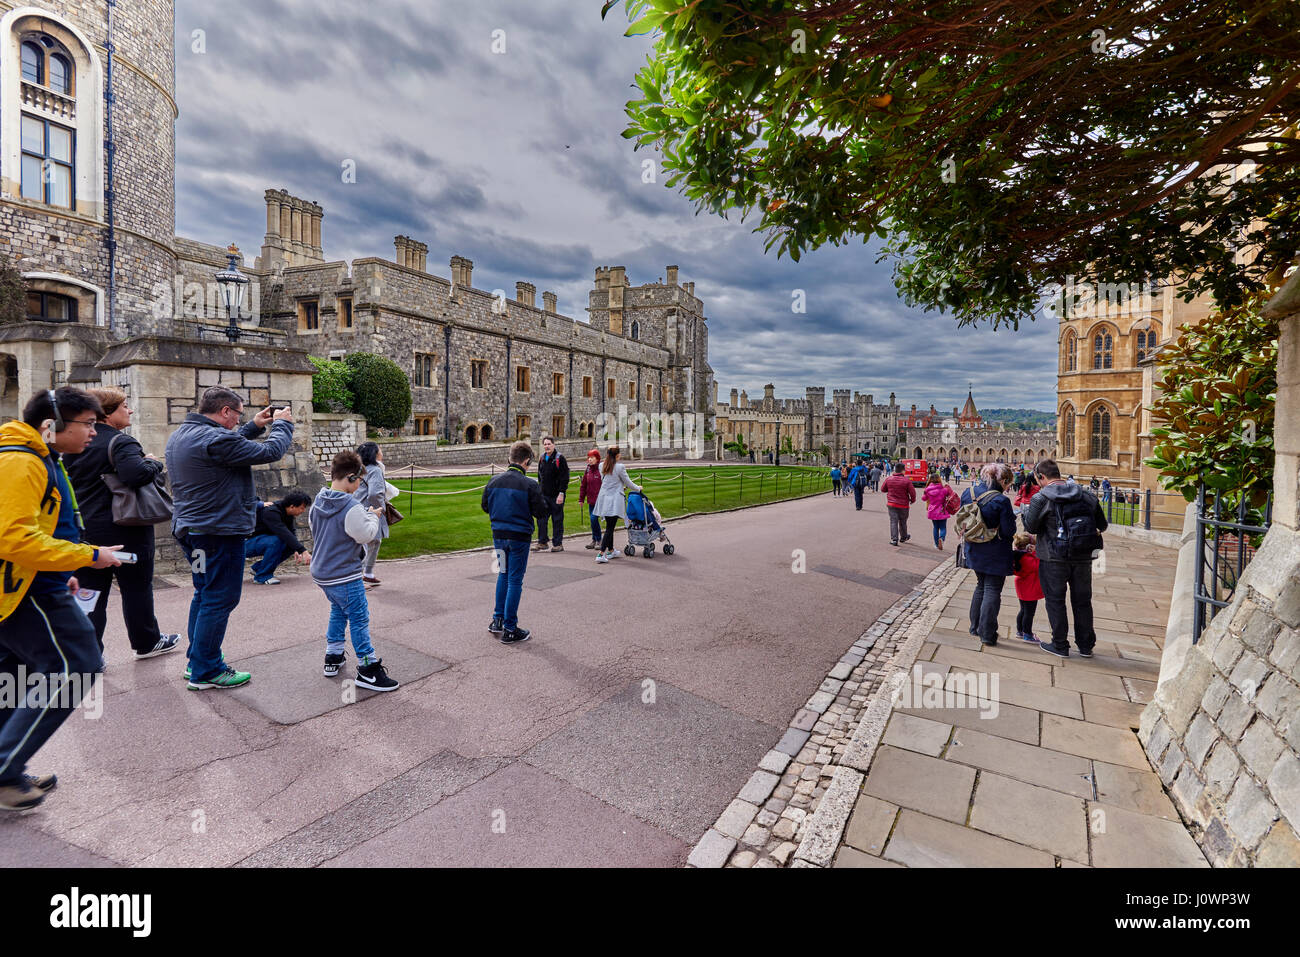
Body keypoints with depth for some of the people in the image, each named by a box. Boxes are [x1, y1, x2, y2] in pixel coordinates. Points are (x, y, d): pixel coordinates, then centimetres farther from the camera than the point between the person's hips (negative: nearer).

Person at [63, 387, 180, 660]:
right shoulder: (120, 442, -16)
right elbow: (136, 474, -32)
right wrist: (153, 463, -14)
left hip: (85, 530, 7)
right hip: (124, 530, -6)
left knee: (90, 592, 11)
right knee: (136, 589, 8)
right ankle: (146, 642, 22)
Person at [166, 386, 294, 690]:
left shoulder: (179, 435, 9)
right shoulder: (215, 439, -22)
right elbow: (270, 452, -17)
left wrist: (255, 426, 18)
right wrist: (282, 424, -1)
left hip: (189, 528, 10)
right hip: (219, 532, -10)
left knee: (204, 595, 21)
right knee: (219, 600, 0)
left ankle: (197, 661, 31)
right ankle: (206, 672, 10)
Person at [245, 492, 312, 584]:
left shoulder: (287, 511, -3)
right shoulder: (271, 512, -29)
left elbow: (292, 531, 1)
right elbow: (284, 534, -40)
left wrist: (296, 550, -16)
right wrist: (304, 551, -45)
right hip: (248, 544, -9)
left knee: (292, 545, -7)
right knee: (277, 541, -33)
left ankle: (258, 567, 7)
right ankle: (262, 575, -18)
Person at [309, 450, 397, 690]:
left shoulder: (318, 502, 4)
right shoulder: (351, 507, -24)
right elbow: (366, 535, -19)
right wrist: (372, 517, -2)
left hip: (321, 572, 9)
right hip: (345, 576, -9)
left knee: (338, 611, 25)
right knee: (359, 618, -1)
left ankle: (333, 657, 33)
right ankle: (367, 668, 5)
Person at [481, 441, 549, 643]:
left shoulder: (494, 481, 0)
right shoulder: (530, 485, -15)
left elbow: (485, 505, 10)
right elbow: (541, 512, -10)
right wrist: (540, 496, 7)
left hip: (498, 535, 5)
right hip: (519, 537, -5)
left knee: (503, 575, 23)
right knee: (515, 580, 4)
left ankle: (498, 620, 28)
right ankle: (509, 630, 10)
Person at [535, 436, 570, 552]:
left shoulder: (560, 458, -8)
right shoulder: (542, 458, 11)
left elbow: (564, 477, -12)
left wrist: (561, 493, -18)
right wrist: (540, 490, 15)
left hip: (556, 495, -6)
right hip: (544, 494, 6)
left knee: (557, 519, 2)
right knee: (541, 518, 4)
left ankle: (558, 544, 10)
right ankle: (542, 542, 14)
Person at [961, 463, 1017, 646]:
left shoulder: (967, 493, -1)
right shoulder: (1001, 500, -21)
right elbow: (1009, 531, -15)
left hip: (974, 551, 6)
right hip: (995, 555, -6)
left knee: (981, 586, 21)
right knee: (992, 591, 4)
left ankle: (975, 627, 29)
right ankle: (987, 634, 8)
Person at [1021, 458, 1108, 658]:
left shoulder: (1041, 499, -12)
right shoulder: (1086, 495, 3)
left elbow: (1030, 527, -9)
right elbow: (1102, 525, 9)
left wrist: (1024, 513, 10)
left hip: (1053, 559, -5)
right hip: (1083, 558, 5)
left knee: (1055, 600, 7)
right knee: (1082, 601, 16)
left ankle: (1060, 645, 13)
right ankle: (1086, 645, 26)